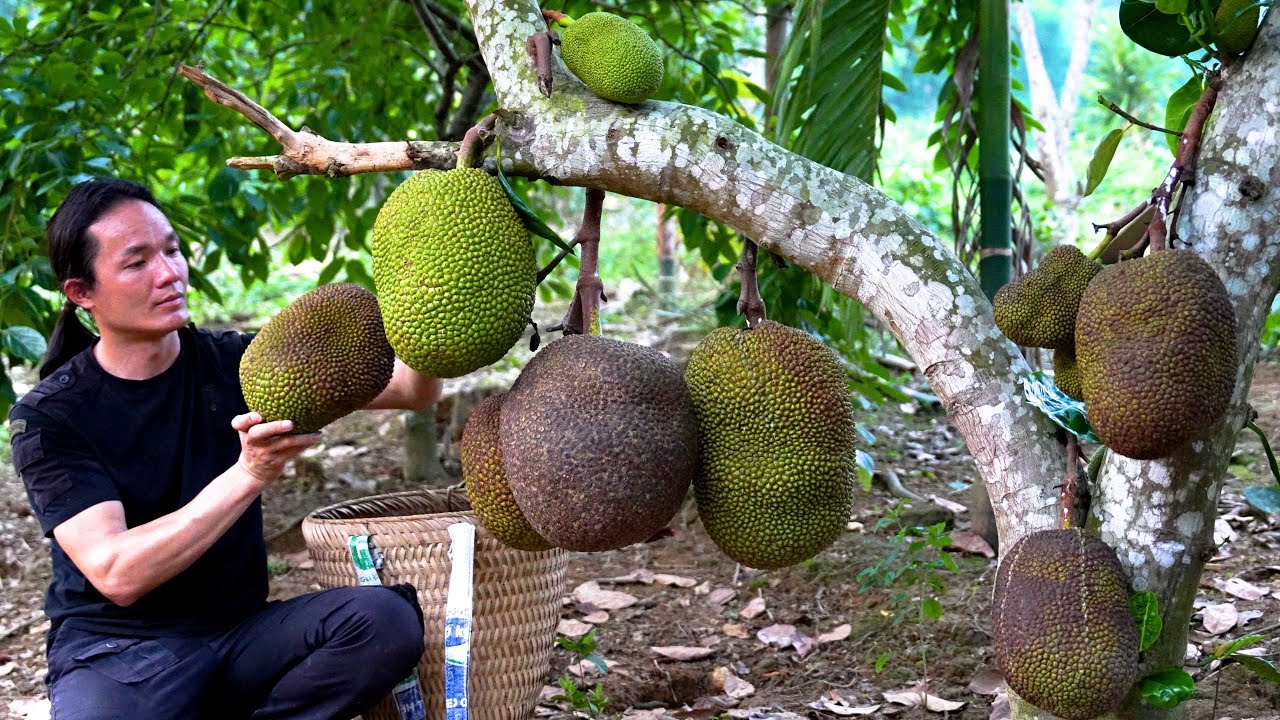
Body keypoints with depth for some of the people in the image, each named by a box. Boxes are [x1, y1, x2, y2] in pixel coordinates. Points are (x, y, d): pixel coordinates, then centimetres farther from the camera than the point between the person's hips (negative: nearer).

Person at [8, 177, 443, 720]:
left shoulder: (234, 364, 3)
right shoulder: (47, 418, -7)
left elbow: (409, 389, -1)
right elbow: (115, 575, -20)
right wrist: (248, 476, -30)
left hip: (239, 632, 4)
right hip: (115, 649, -3)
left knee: (387, 620, -25)